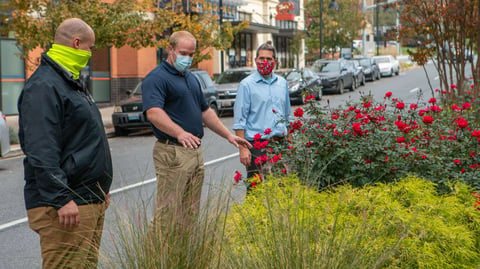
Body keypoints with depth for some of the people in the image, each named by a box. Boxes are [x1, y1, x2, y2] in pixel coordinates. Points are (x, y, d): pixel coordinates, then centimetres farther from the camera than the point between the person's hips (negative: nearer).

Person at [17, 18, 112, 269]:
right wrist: (61, 199, -26)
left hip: (91, 200, 10)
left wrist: (100, 188, 27)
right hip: (66, 206, -10)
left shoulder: (70, 82, 19)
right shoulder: (44, 86, -15)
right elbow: (41, 152, -23)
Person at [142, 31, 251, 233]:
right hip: (172, 153, -9)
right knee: (169, 214, -7)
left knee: (190, 213, 13)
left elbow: (205, 111, 28)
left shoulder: (191, 78, 20)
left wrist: (229, 135, 23)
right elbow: (153, 112, -26)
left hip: (196, 151, 9)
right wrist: (180, 133, -40)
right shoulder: (156, 78, -10)